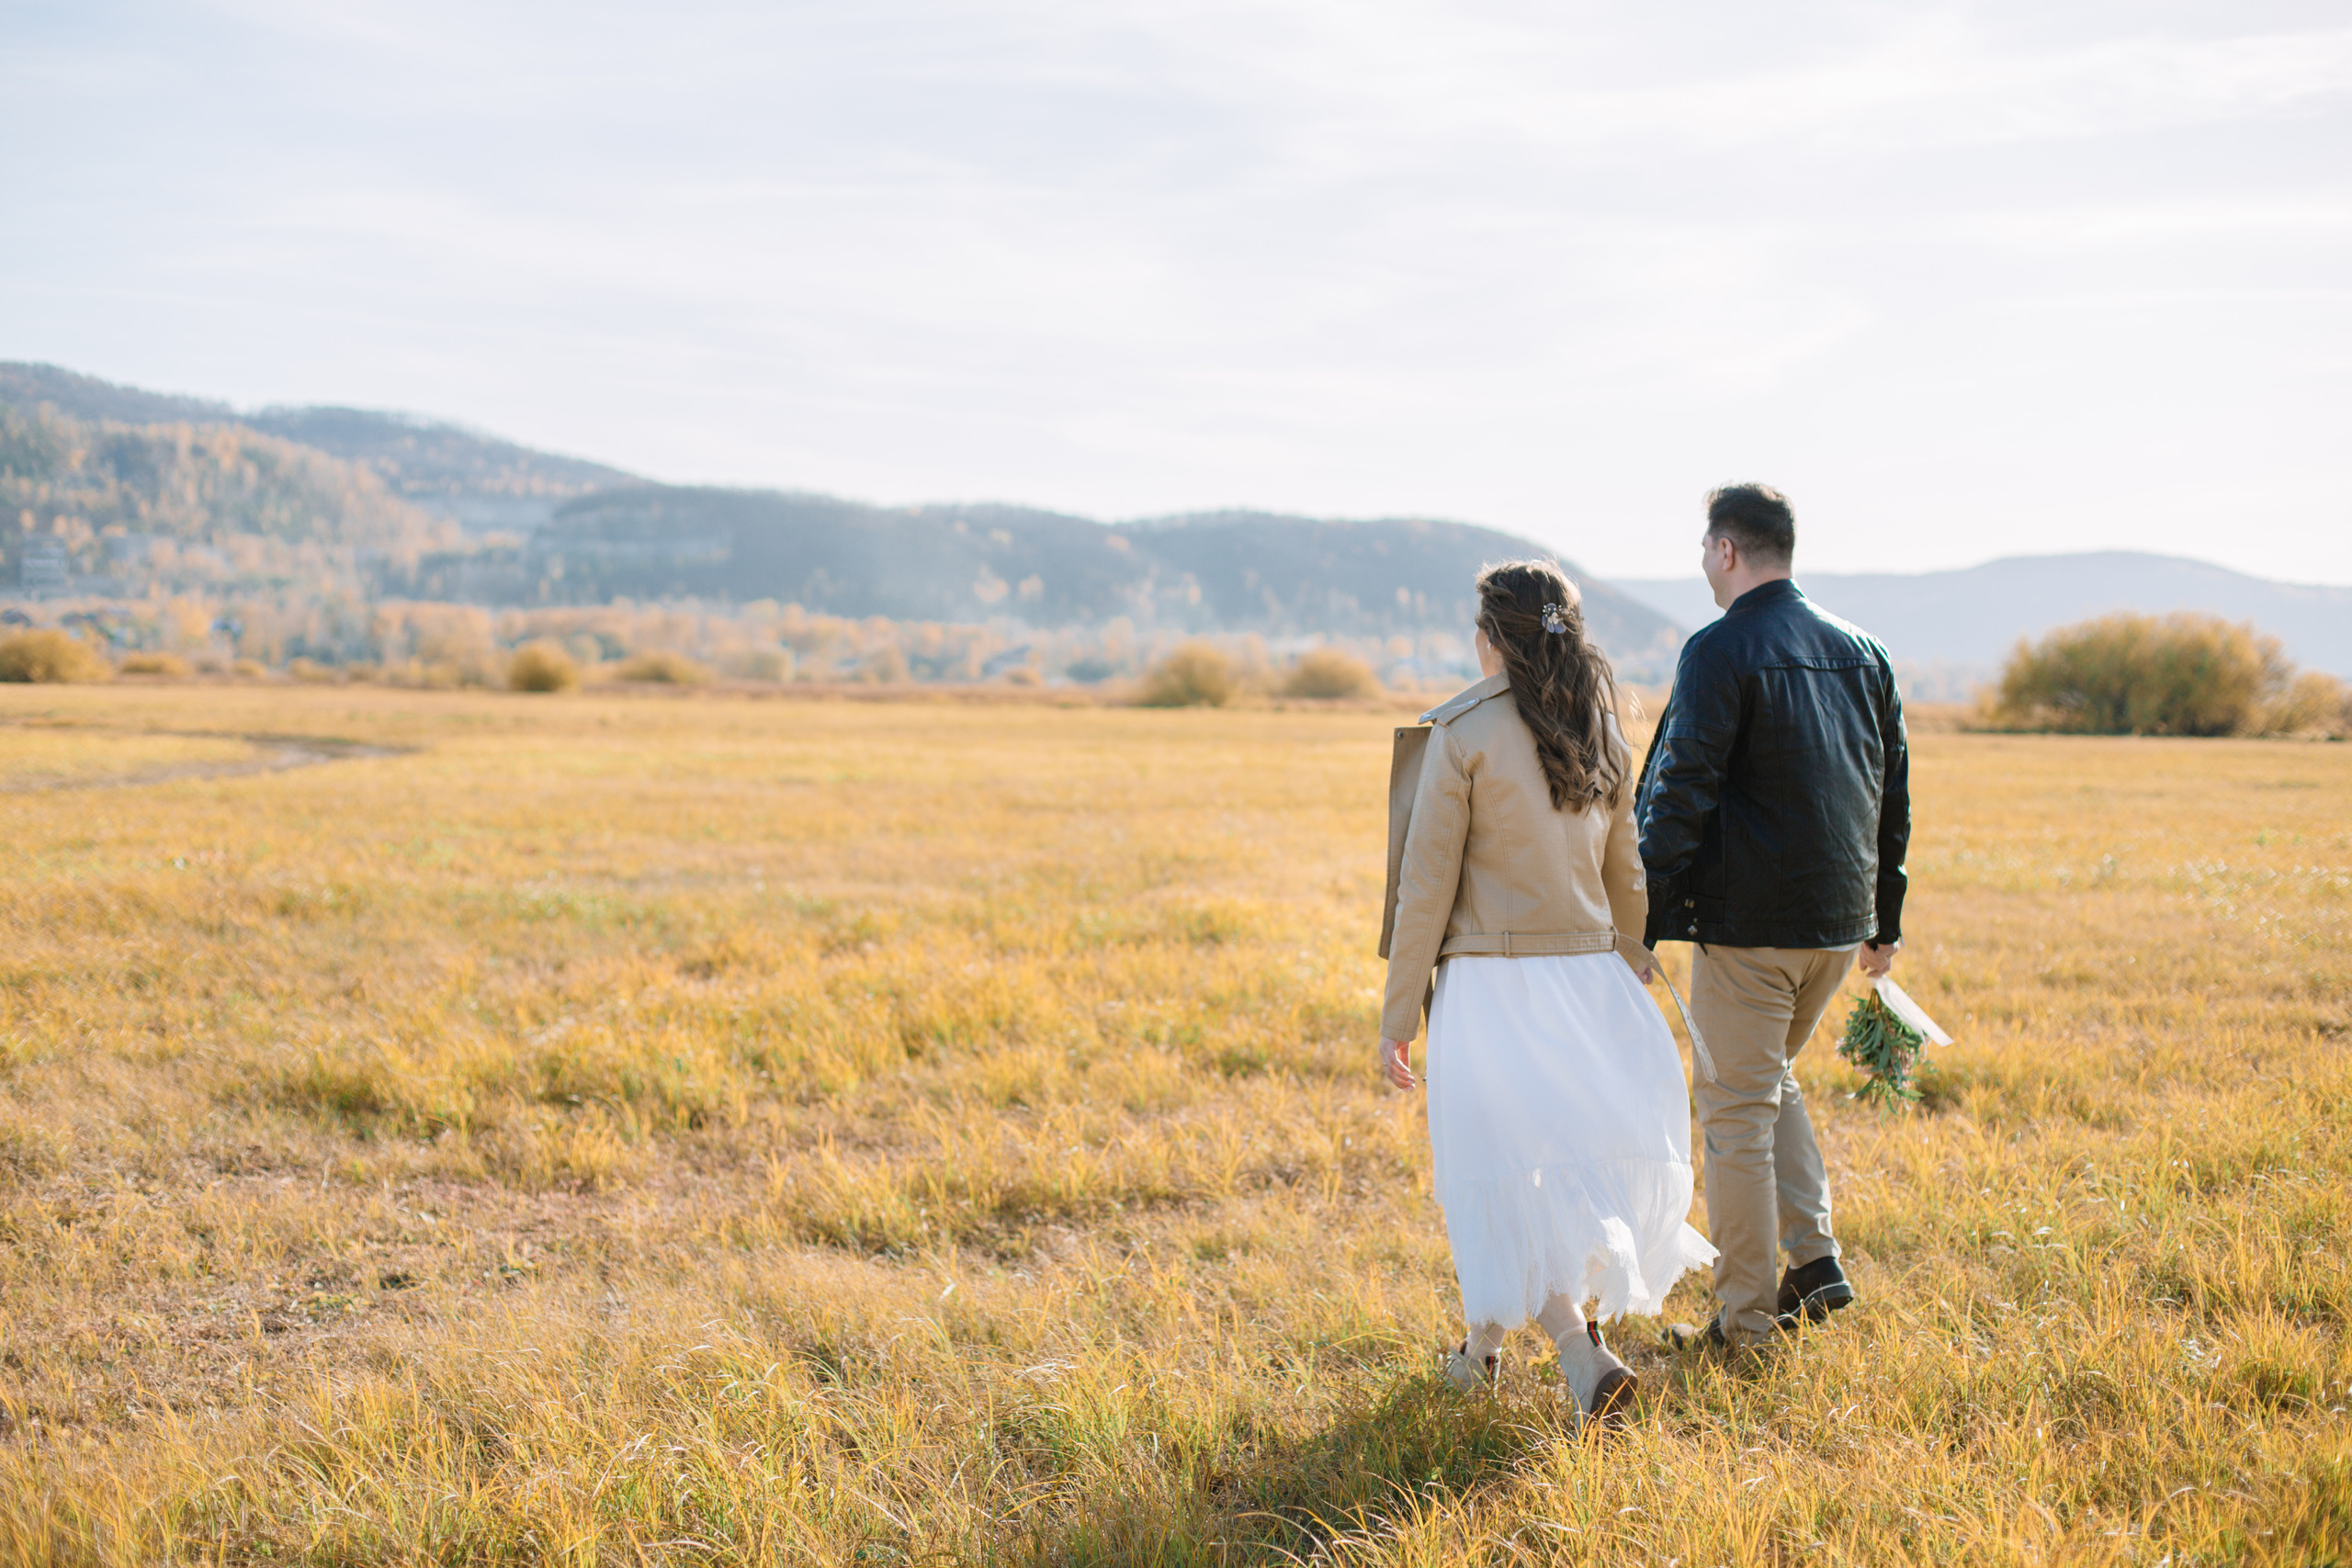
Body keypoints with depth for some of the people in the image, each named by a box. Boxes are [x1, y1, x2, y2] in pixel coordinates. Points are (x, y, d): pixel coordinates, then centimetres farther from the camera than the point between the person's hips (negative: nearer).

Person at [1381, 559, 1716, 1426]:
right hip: (1586, 976, 5)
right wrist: (1632, 981, 23)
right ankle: (1486, 1341, 28)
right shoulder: (1600, 734, 5)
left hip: (1490, 985, -5)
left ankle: (1584, 1357, -13)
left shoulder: (1462, 733, -11)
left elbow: (1428, 883, -10)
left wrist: (1398, 1014, -4)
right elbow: (1624, 874, 12)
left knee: (1501, 1171, 1)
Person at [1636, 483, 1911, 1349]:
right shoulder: (1863, 652, 10)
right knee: (1771, 1079, 25)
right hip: (1838, 919, 7)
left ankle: (1746, 1317, 8)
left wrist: (1645, 920, -14)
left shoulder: (1721, 651, -11)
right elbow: (1893, 794, 16)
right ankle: (1815, 1255, 15)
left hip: (1749, 921, -7)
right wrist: (1883, 918, 23)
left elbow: (1682, 794, -17)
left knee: (1736, 1111, 3)